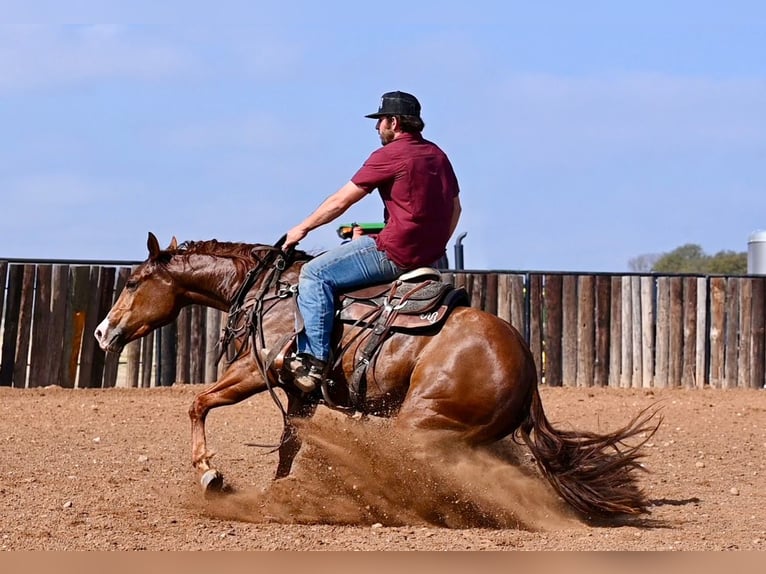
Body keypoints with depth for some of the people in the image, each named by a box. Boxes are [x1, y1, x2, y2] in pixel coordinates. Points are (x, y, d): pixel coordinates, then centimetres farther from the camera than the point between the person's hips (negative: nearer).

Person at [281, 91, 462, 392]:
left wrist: (302, 228, 6)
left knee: (315, 274, -9)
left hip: (395, 253, -10)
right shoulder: (437, 155, 15)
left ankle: (314, 359, -19)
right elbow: (455, 208, 22)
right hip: (429, 252, 10)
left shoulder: (389, 155, -10)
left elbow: (341, 201, -6)